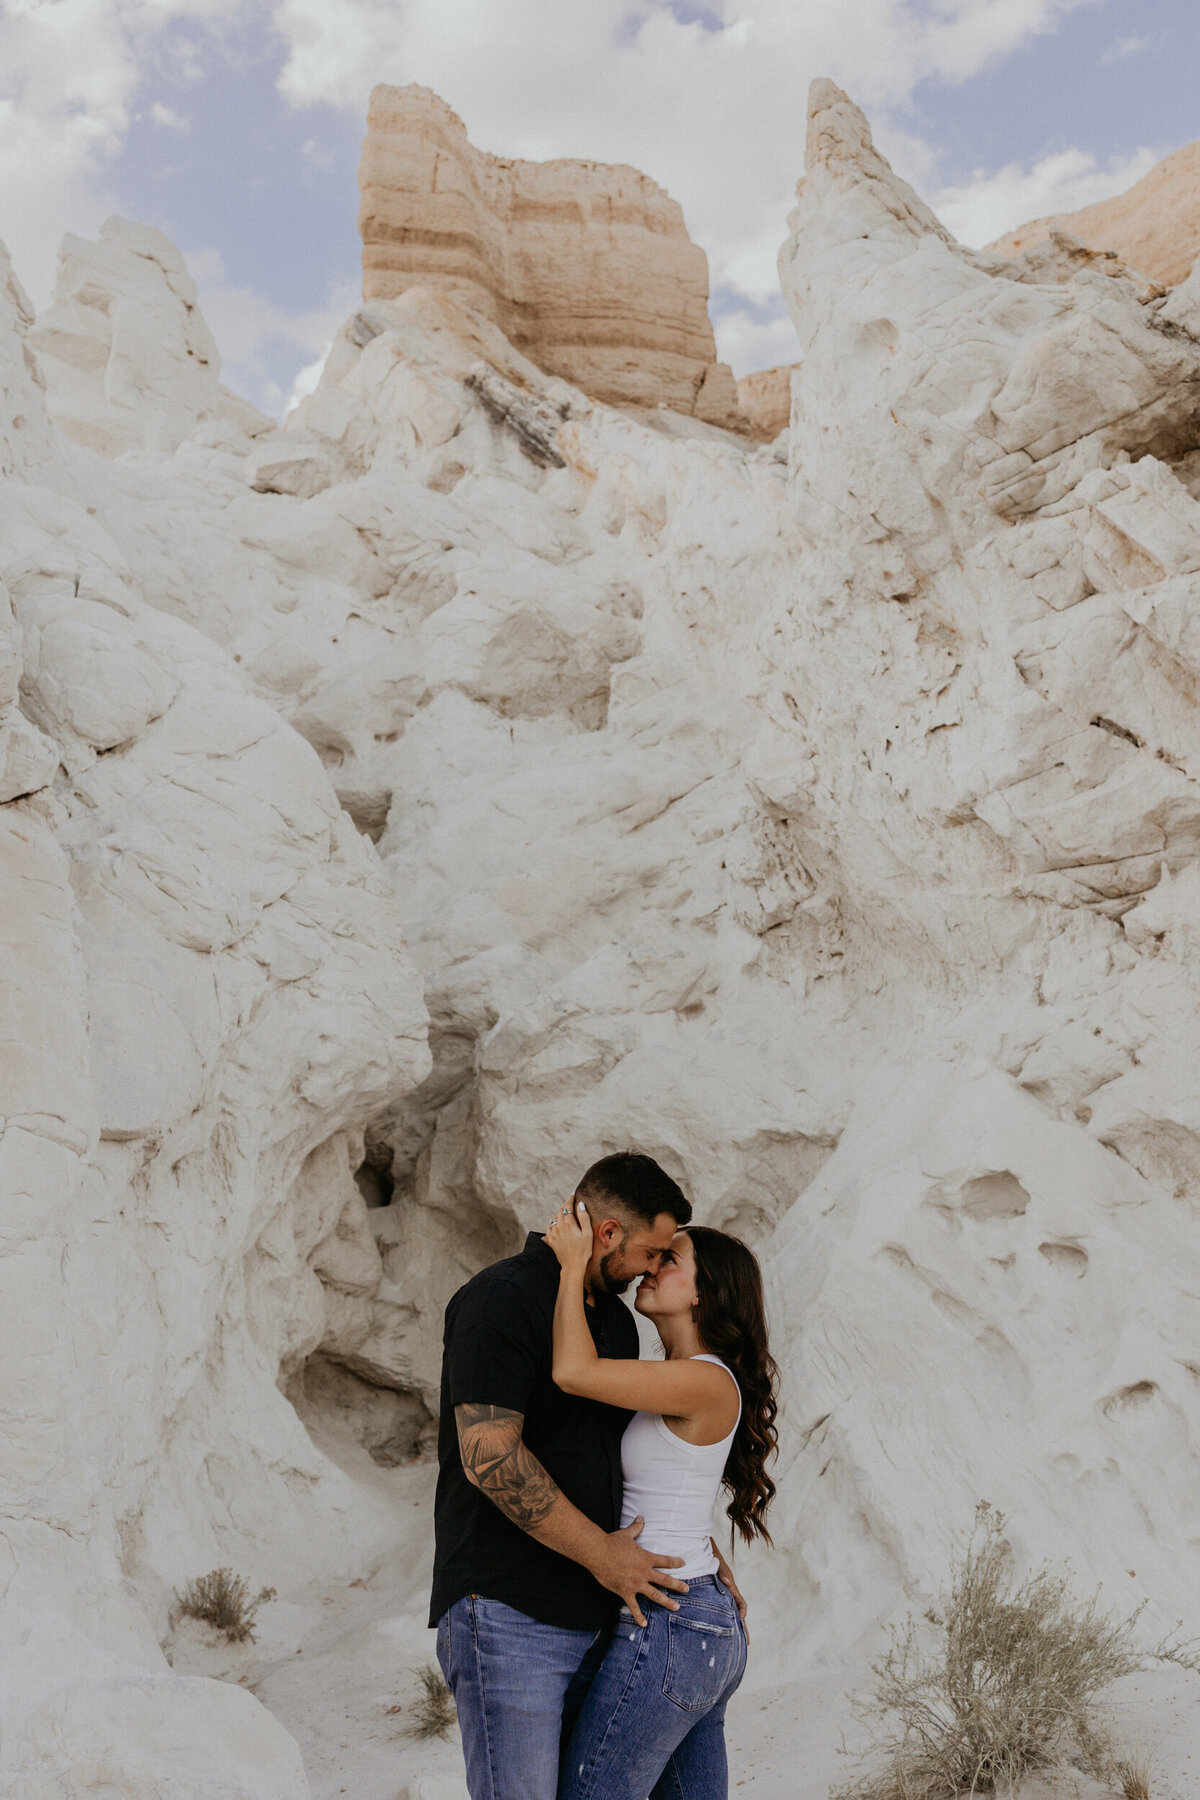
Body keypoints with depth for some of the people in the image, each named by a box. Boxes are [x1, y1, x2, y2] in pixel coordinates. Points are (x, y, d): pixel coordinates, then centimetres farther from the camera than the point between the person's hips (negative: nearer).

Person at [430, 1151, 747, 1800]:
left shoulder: (617, 1319, 15)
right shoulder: (501, 1300, -14)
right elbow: (491, 1457, -22)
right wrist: (602, 1553, -14)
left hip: (594, 1617, 8)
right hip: (508, 1617, -8)